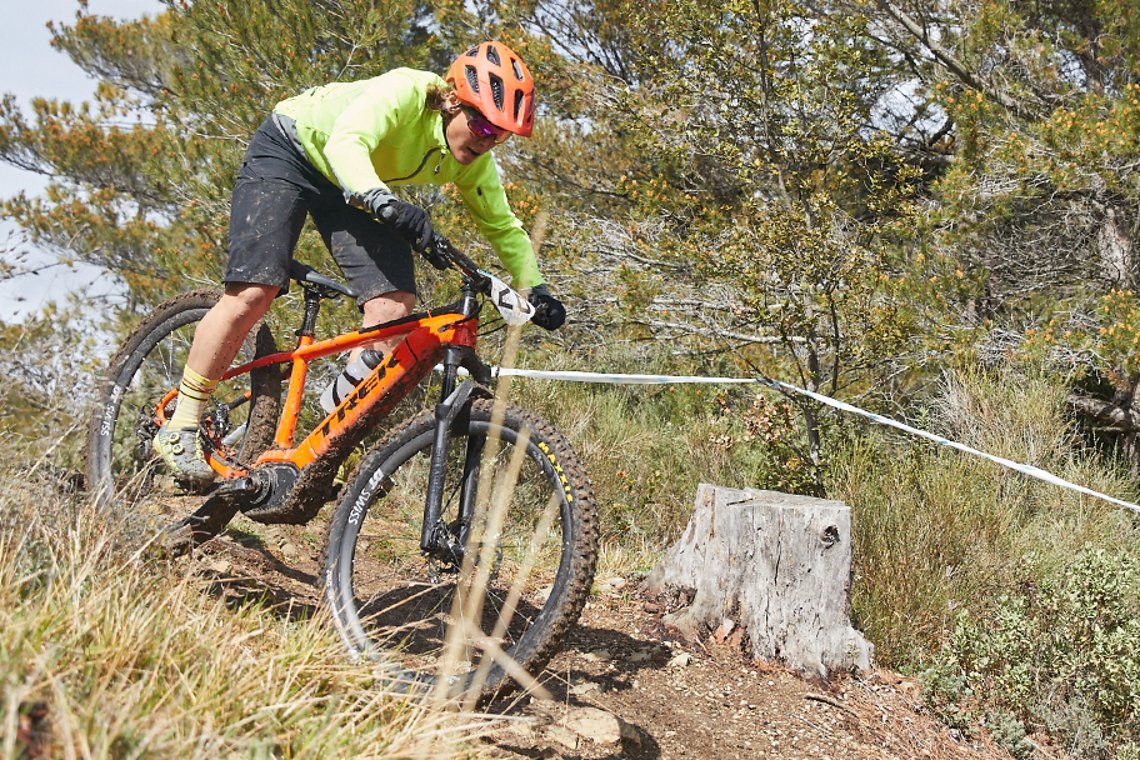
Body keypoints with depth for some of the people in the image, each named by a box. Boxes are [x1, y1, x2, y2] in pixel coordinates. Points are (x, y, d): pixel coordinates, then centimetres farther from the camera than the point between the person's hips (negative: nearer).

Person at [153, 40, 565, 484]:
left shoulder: (474, 162, -13)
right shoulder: (404, 92, -32)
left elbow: (503, 227, 0)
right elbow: (346, 144, -47)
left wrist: (536, 290, -12)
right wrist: (386, 203, -64)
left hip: (349, 188, 6)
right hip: (287, 151, -6)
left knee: (395, 303, -14)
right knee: (255, 291, -19)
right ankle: (178, 430, -6)